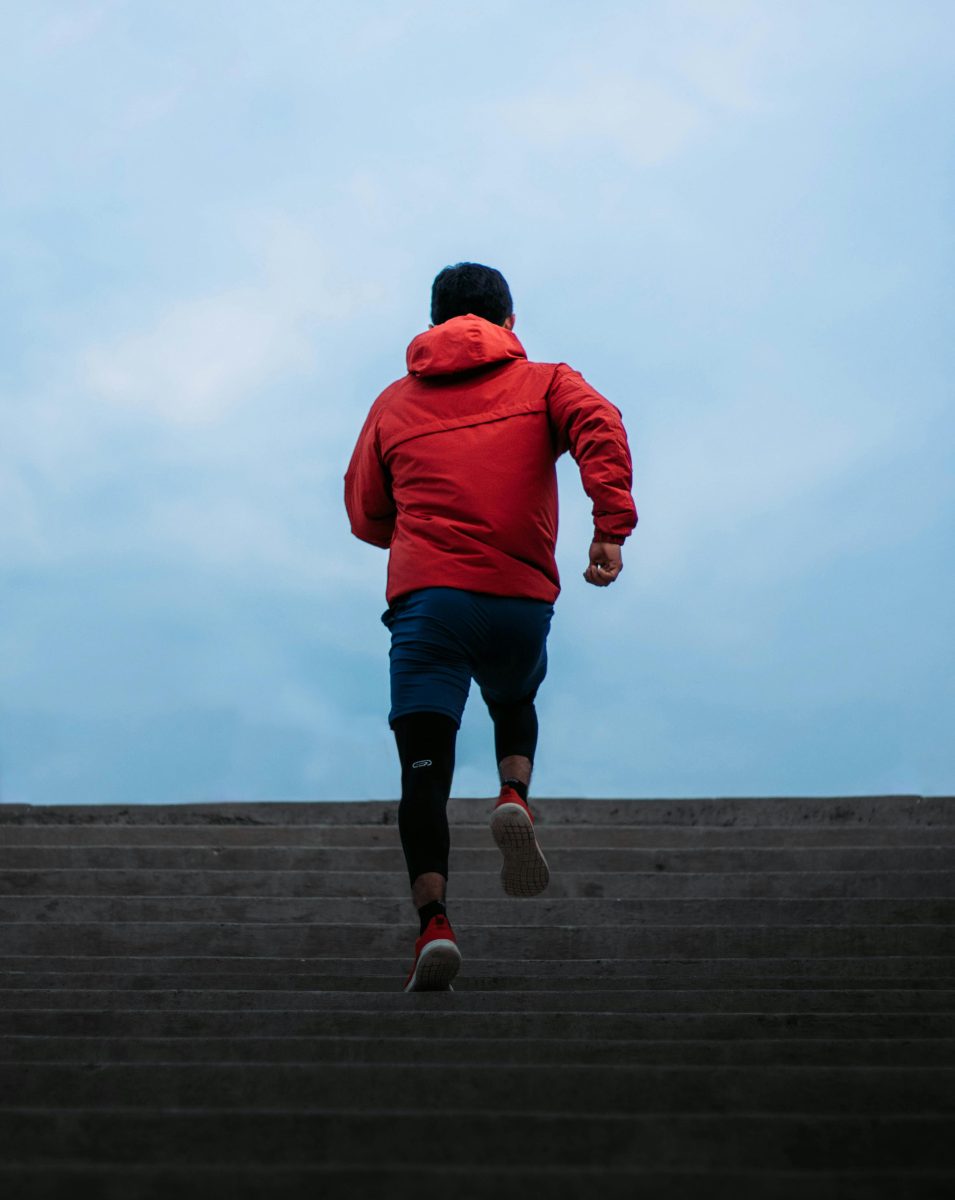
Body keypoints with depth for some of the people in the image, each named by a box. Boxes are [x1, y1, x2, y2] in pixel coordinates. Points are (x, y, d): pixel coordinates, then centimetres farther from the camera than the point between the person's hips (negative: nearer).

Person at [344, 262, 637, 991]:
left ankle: (434, 923, -19)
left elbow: (366, 518, 20)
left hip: (425, 596, 0)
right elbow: (599, 426, -8)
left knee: (425, 770, -2)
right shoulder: (542, 383, 14)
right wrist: (612, 527, -16)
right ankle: (514, 799, 0)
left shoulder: (395, 403, 19)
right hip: (522, 597, 1)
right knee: (515, 707, 29)